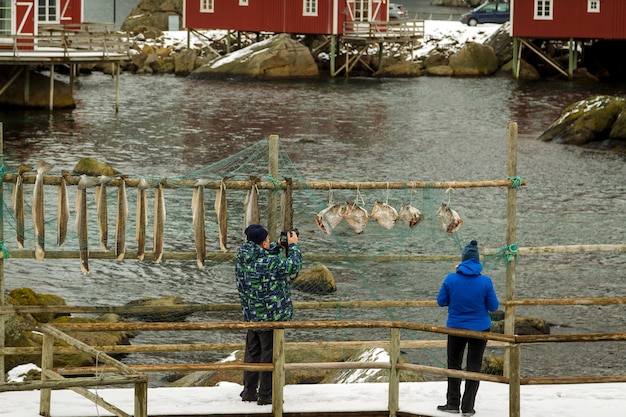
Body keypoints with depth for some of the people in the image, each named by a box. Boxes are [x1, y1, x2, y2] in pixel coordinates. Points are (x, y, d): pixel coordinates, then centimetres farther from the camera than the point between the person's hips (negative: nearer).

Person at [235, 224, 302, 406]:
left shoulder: (242, 258, -2)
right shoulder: (269, 262, -24)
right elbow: (293, 267, -11)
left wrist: (280, 246, 9)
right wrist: (293, 246, 2)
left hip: (251, 315, 7)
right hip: (271, 315, -7)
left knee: (252, 352, 18)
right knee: (269, 354, 2)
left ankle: (249, 391, 26)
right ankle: (265, 395, 7)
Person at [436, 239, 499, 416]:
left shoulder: (451, 279, -13)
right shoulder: (485, 282, -14)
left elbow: (441, 301, -2)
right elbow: (493, 306, -6)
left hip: (456, 328, 0)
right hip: (480, 328, 0)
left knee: (454, 364, 16)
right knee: (474, 367, 10)